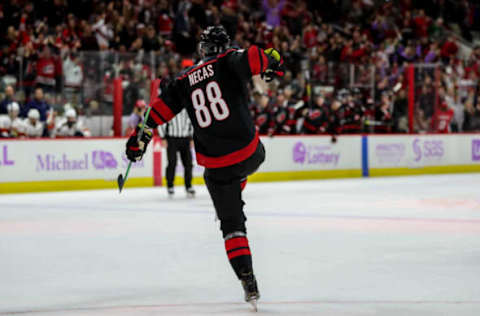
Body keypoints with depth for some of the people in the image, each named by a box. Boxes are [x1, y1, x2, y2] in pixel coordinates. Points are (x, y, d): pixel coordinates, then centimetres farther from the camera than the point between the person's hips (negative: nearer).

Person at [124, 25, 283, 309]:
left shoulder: (184, 81, 10)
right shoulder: (229, 62, -1)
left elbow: (162, 107, 5)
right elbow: (253, 59, -20)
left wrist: (140, 138, 13)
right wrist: (273, 61, 0)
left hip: (216, 165, 2)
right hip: (249, 152, -2)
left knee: (232, 224, 8)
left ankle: (249, 283, -4)